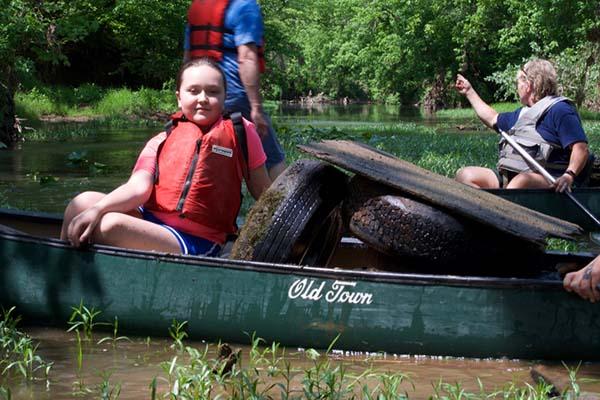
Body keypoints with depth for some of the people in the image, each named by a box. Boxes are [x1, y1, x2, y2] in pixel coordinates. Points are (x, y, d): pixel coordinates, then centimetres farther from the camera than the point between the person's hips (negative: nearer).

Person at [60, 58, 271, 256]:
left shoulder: (239, 132, 7)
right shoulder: (161, 142, 13)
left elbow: (266, 195, 13)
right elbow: (139, 187, -3)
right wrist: (97, 209, -21)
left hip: (195, 242, -4)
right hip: (149, 218, 4)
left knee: (111, 226, -28)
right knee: (84, 203, -19)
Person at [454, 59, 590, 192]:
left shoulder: (559, 110, 0)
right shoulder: (523, 113, 30)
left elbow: (581, 148, -12)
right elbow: (493, 119, 48)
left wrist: (569, 175, -30)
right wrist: (469, 92, 53)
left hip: (543, 180, -8)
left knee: (520, 182, -41)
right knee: (464, 175, -13)